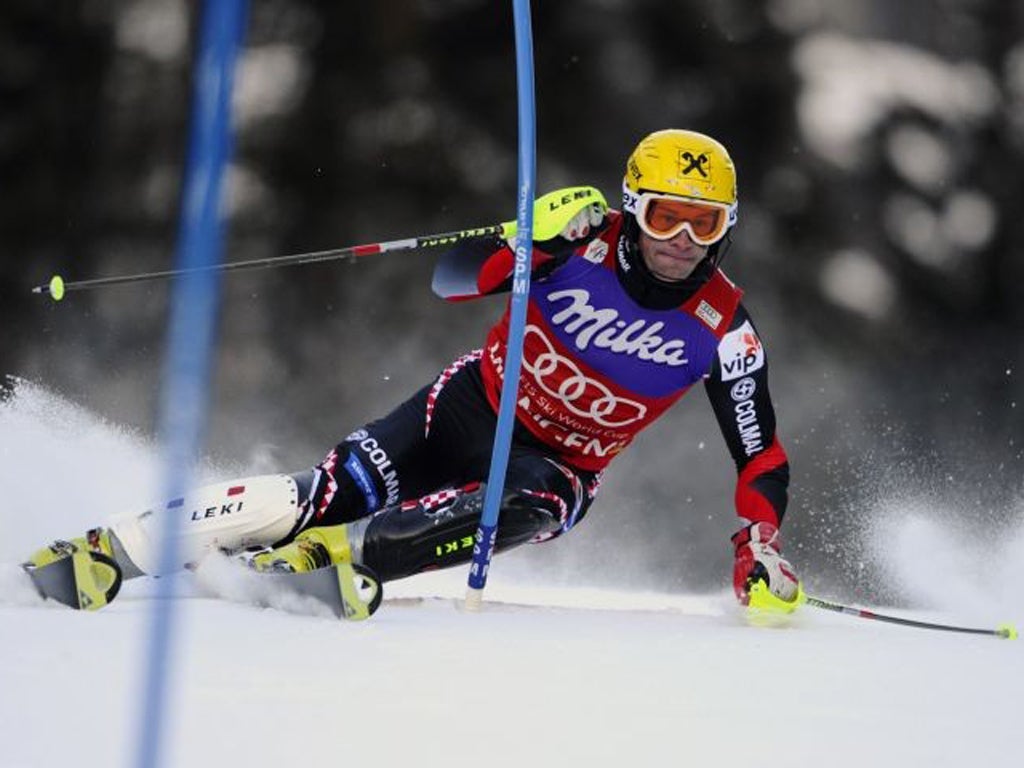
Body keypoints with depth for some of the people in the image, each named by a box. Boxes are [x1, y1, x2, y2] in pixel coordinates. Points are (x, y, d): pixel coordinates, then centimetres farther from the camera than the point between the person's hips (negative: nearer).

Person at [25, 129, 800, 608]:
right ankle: (110, 548, -17)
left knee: (528, 506, -38)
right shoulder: (584, 245, -12)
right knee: (340, 487, -21)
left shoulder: (723, 329, -12)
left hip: (556, 466, 0)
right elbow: (453, 277, -18)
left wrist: (760, 545, -21)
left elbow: (763, 455, -5)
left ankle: (327, 552, -37)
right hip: (471, 408, 0)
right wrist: (537, 241, -36)